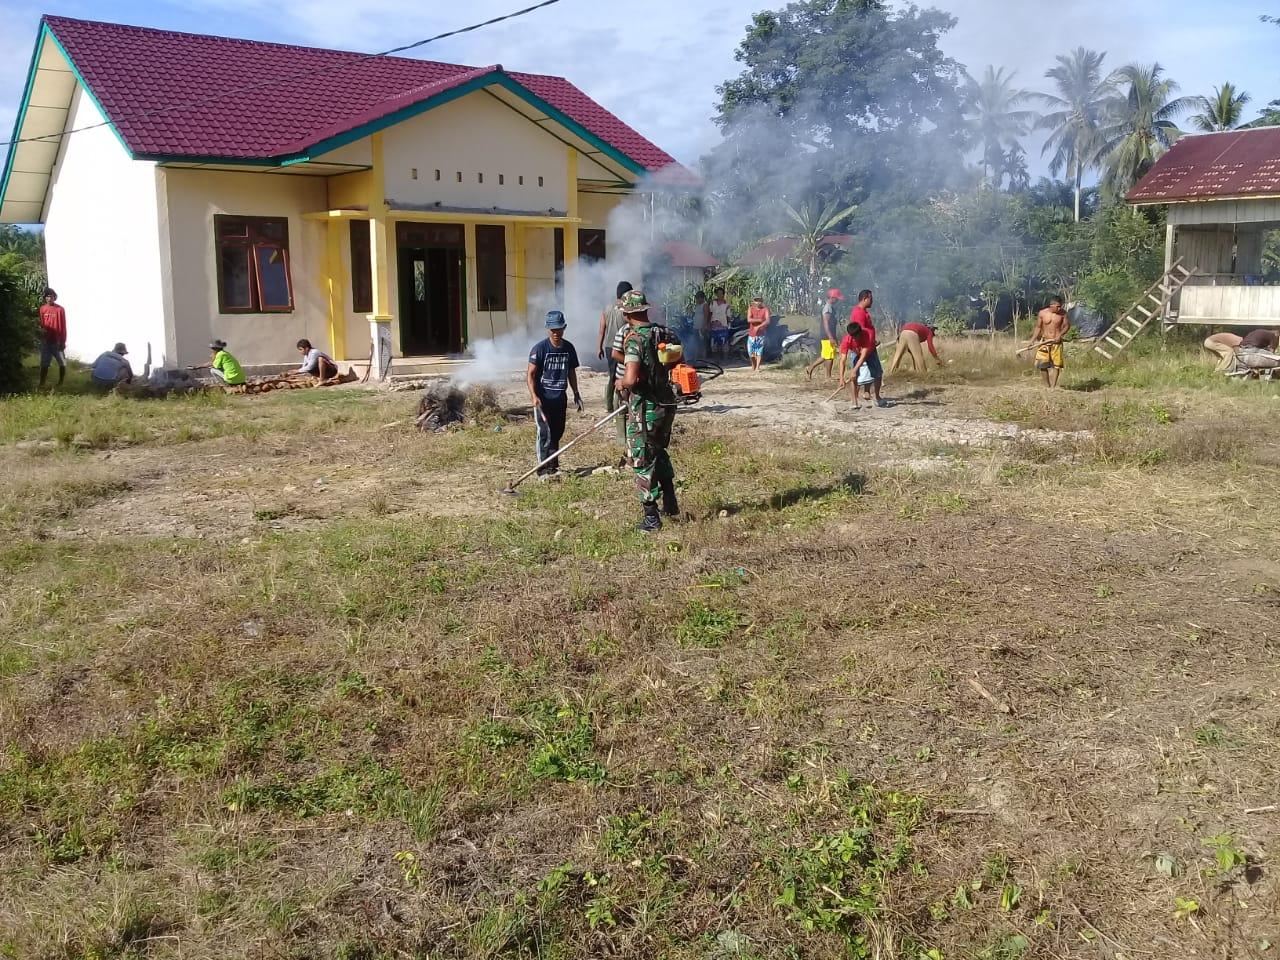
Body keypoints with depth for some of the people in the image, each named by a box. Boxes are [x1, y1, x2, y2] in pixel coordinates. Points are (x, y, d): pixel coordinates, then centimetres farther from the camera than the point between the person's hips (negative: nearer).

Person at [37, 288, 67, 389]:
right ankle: (41, 384, 10)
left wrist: (63, 341, -7)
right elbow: (40, 324, 11)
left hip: (57, 341, -2)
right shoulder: (42, 309, 2)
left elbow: (63, 326, -4)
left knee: (62, 363, 3)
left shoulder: (60, 309, -5)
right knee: (44, 364, 6)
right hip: (45, 341, 2)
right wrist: (41, 330, -12)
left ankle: (60, 383, 16)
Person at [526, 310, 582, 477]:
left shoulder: (568, 348, 5)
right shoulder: (540, 348, -11)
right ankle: (544, 469, -3)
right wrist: (534, 396, -23)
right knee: (545, 433, -8)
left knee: (557, 432, 13)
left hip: (560, 397, 5)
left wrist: (576, 393, 18)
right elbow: (530, 374, -12)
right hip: (543, 398, -5)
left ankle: (553, 466, 26)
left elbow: (571, 372, 18)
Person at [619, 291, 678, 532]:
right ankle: (670, 503, 30)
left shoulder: (635, 339, -19)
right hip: (667, 405, 7)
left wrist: (621, 383, -9)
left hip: (645, 409, -7)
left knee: (643, 462, 5)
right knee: (659, 453, 27)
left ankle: (651, 517, 8)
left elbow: (631, 379, -30)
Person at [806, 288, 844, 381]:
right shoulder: (828, 307, -15)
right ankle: (829, 376, 5)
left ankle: (810, 368, 16)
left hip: (829, 336, 10)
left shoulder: (831, 307, 17)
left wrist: (835, 337, 27)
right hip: (828, 336, -10)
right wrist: (831, 337, -26)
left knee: (826, 356, 13)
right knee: (830, 356, -2)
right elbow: (826, 323, -21)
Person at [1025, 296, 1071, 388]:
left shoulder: (1063, 313, -4)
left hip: (1057, 342, 0)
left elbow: (1067, 325, 3)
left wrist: (1060, 335, -14)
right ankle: (1047, 385, 9)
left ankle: (1052, 387, 3)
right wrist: (1032, 340, -2)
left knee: (1056, 365, -2)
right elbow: (1038, 327, 3)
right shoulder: (1042, 313, -4)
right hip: (1044, 341, 0)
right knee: (1042, 364, -6)